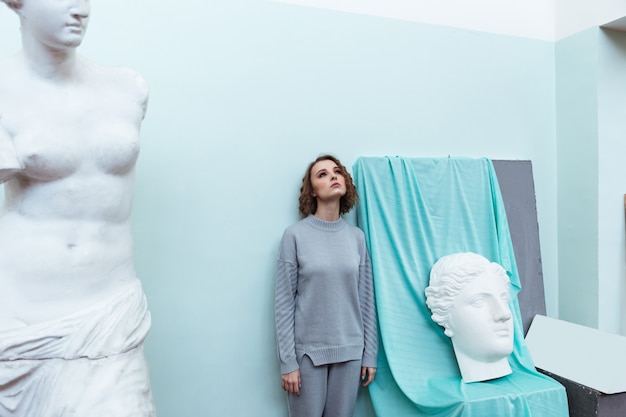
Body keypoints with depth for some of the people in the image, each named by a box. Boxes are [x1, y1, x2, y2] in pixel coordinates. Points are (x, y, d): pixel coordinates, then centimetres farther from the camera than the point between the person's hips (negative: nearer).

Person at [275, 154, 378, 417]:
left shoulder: (357, 236, 2)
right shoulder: (295, 235, -7)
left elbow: (366, 300, 5)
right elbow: (284, 304, -7)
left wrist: (370, 354, 6)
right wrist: (287, 362, -8)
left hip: (350, 351, 3)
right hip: (308, 351, -3)